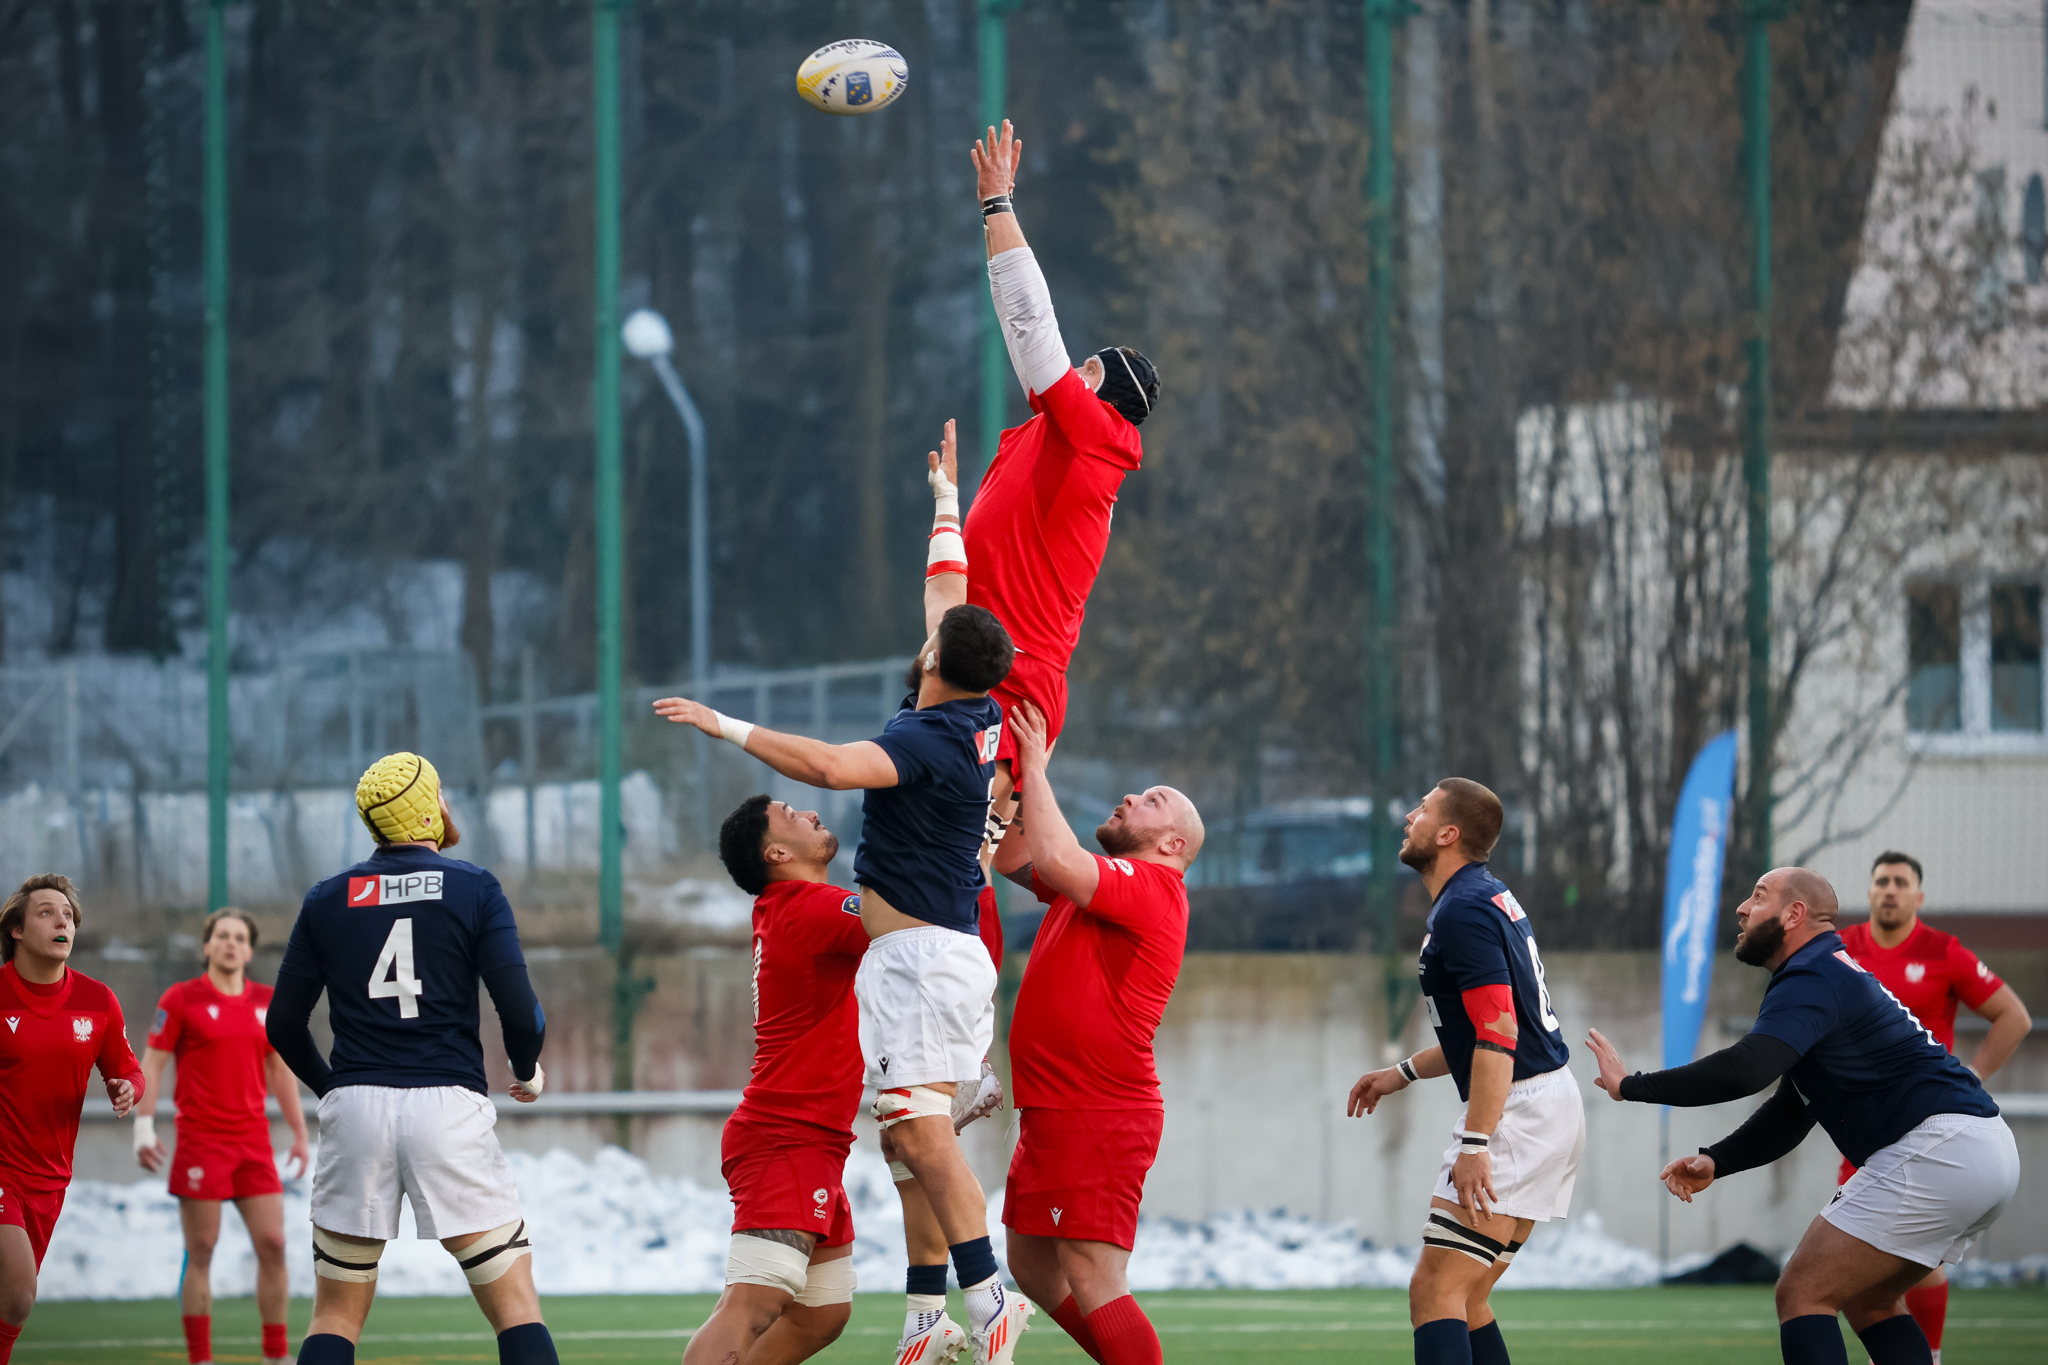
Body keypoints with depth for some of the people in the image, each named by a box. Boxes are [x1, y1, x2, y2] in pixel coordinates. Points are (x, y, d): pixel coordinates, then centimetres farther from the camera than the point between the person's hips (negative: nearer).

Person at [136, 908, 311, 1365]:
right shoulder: (181, 999, -2)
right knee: (200, 1253, -3)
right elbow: (151, 1064, -2)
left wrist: (299, 1133, 15)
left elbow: (281, 1072, 18)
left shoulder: (267, 1002, 11)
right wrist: (144, 1127, -11)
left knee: (272, 1244, -2)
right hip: (200, 1143, -4)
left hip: (254, 1143, 4)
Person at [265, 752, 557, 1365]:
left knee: (336, 1314, 10)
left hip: (355, 1107, 3)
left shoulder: (327, 900, 9)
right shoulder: (474, 889, 1)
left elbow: (284, 1026, 10)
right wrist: (528, 1071, 15)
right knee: (516, 1307, 1)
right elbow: (520, 1012, -6)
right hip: (448, 1106, -2)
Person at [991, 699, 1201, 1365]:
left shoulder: (1151, 886, -12)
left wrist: (1034, 766, -16)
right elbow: (1016, 858, 24)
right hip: (1056, 1112, 10)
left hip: (1100, 1119, -10)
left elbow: (1057, 861, -27)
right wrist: (1017, 768, 11)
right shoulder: (1097, 881, 17)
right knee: (1033, 1267, 17)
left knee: (1094, 1284, -15)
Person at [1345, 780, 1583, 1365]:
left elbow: (1498, 1036, -23)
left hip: (1519, 1113, -10)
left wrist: (1475, 1145, -26)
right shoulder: (1490, 897, 18)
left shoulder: (1463, 911, -14)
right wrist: (1403, 1073, 29)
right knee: (1459, 1300, 14)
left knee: (1435, 1292, -16)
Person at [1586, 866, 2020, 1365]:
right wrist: (1716, 1161, 14)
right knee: (1868, 1299, 23)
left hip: (1938, 1149, -11)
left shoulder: (1811, 979, -10)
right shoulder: (1833, 975, 25)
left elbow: (1743, 1070, -25)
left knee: (1803, 1293, -9)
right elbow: (1793, 1112, 27)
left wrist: (1632, 1085, -14)